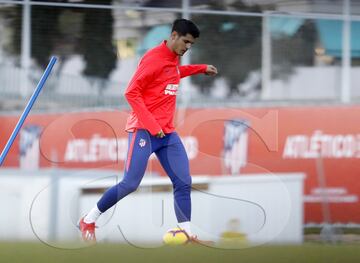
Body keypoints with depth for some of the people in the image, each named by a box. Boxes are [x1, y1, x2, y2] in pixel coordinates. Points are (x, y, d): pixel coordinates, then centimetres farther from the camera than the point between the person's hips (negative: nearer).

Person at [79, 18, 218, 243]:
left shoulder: (174, 59, 12)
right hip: (144, 131, -8)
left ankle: (187, 233, -1)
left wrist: (202, 69, 32)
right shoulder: (154, 58, -14)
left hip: (167, 132, 8)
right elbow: (131, 93, -17)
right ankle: (89, 221, 5)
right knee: (130, 184, -10)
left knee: (183, 182, -2)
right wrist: (151, 125, -21)